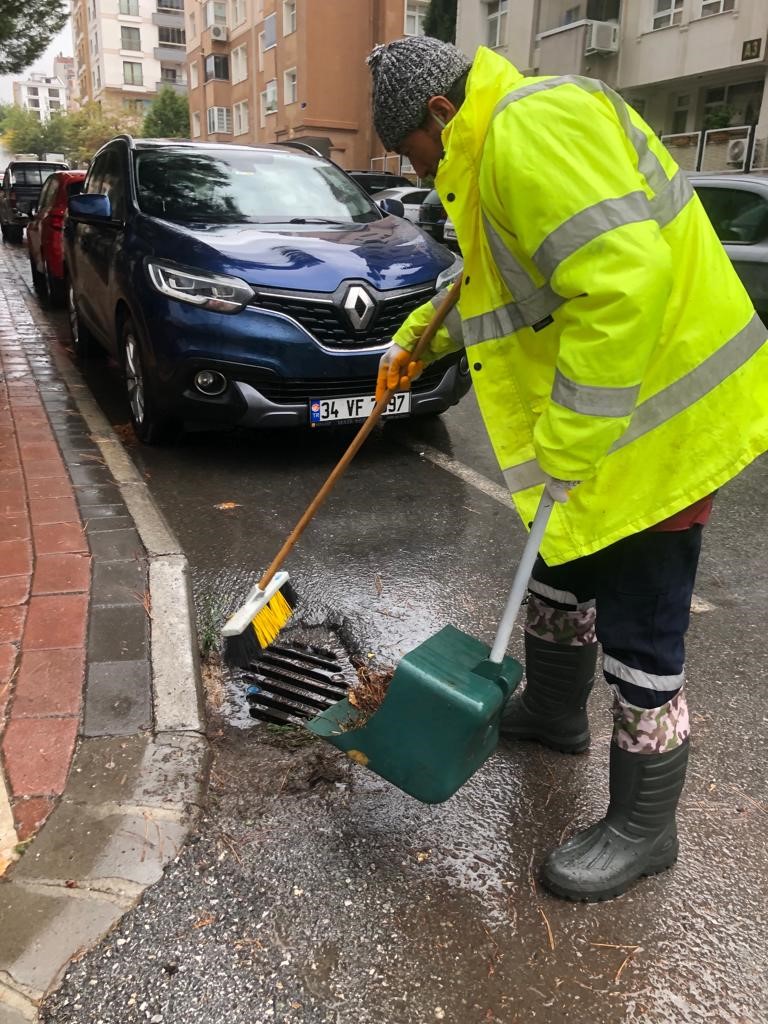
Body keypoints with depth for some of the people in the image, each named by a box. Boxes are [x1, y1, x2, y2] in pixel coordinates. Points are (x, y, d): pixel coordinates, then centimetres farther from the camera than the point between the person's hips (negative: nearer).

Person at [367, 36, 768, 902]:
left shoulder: (532, 130, -20)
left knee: (639, 628, -1)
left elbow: (624, 279, -32)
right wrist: (418, 338, 21)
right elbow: (492, 278, 30)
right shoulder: (496, 147, 15)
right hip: (586, 419, 11)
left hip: (655, 413, -11)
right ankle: (552, 709, 46)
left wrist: (568, 444, -28)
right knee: (560, 565, 23)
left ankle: (642, 826, 17)